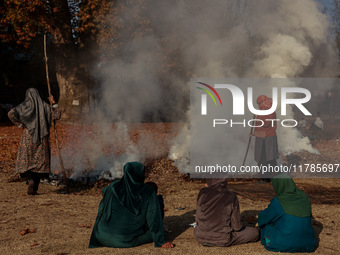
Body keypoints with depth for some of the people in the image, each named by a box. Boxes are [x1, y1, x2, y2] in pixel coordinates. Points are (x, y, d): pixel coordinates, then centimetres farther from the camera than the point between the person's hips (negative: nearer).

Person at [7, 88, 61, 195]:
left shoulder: (24, 106, -1)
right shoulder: (44, 106, 4)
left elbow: (11, 114, -15)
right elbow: (57, 116, 5)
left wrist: (20, 124, -4)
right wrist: (54, 104, 12)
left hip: (28, 136, -2)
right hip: (42, 138, 2)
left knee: (25, 160, 9)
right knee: (39, 161, 8)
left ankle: (30, 179, -17)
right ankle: (34, 187, 0)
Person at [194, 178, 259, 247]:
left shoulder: (203, 192, -10)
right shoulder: (231, 197, -13)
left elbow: (198, 218, -2)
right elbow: (237, 226, -8)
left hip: (201, 237, 2)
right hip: (222, 240, -2)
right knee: (255, 232, 14)